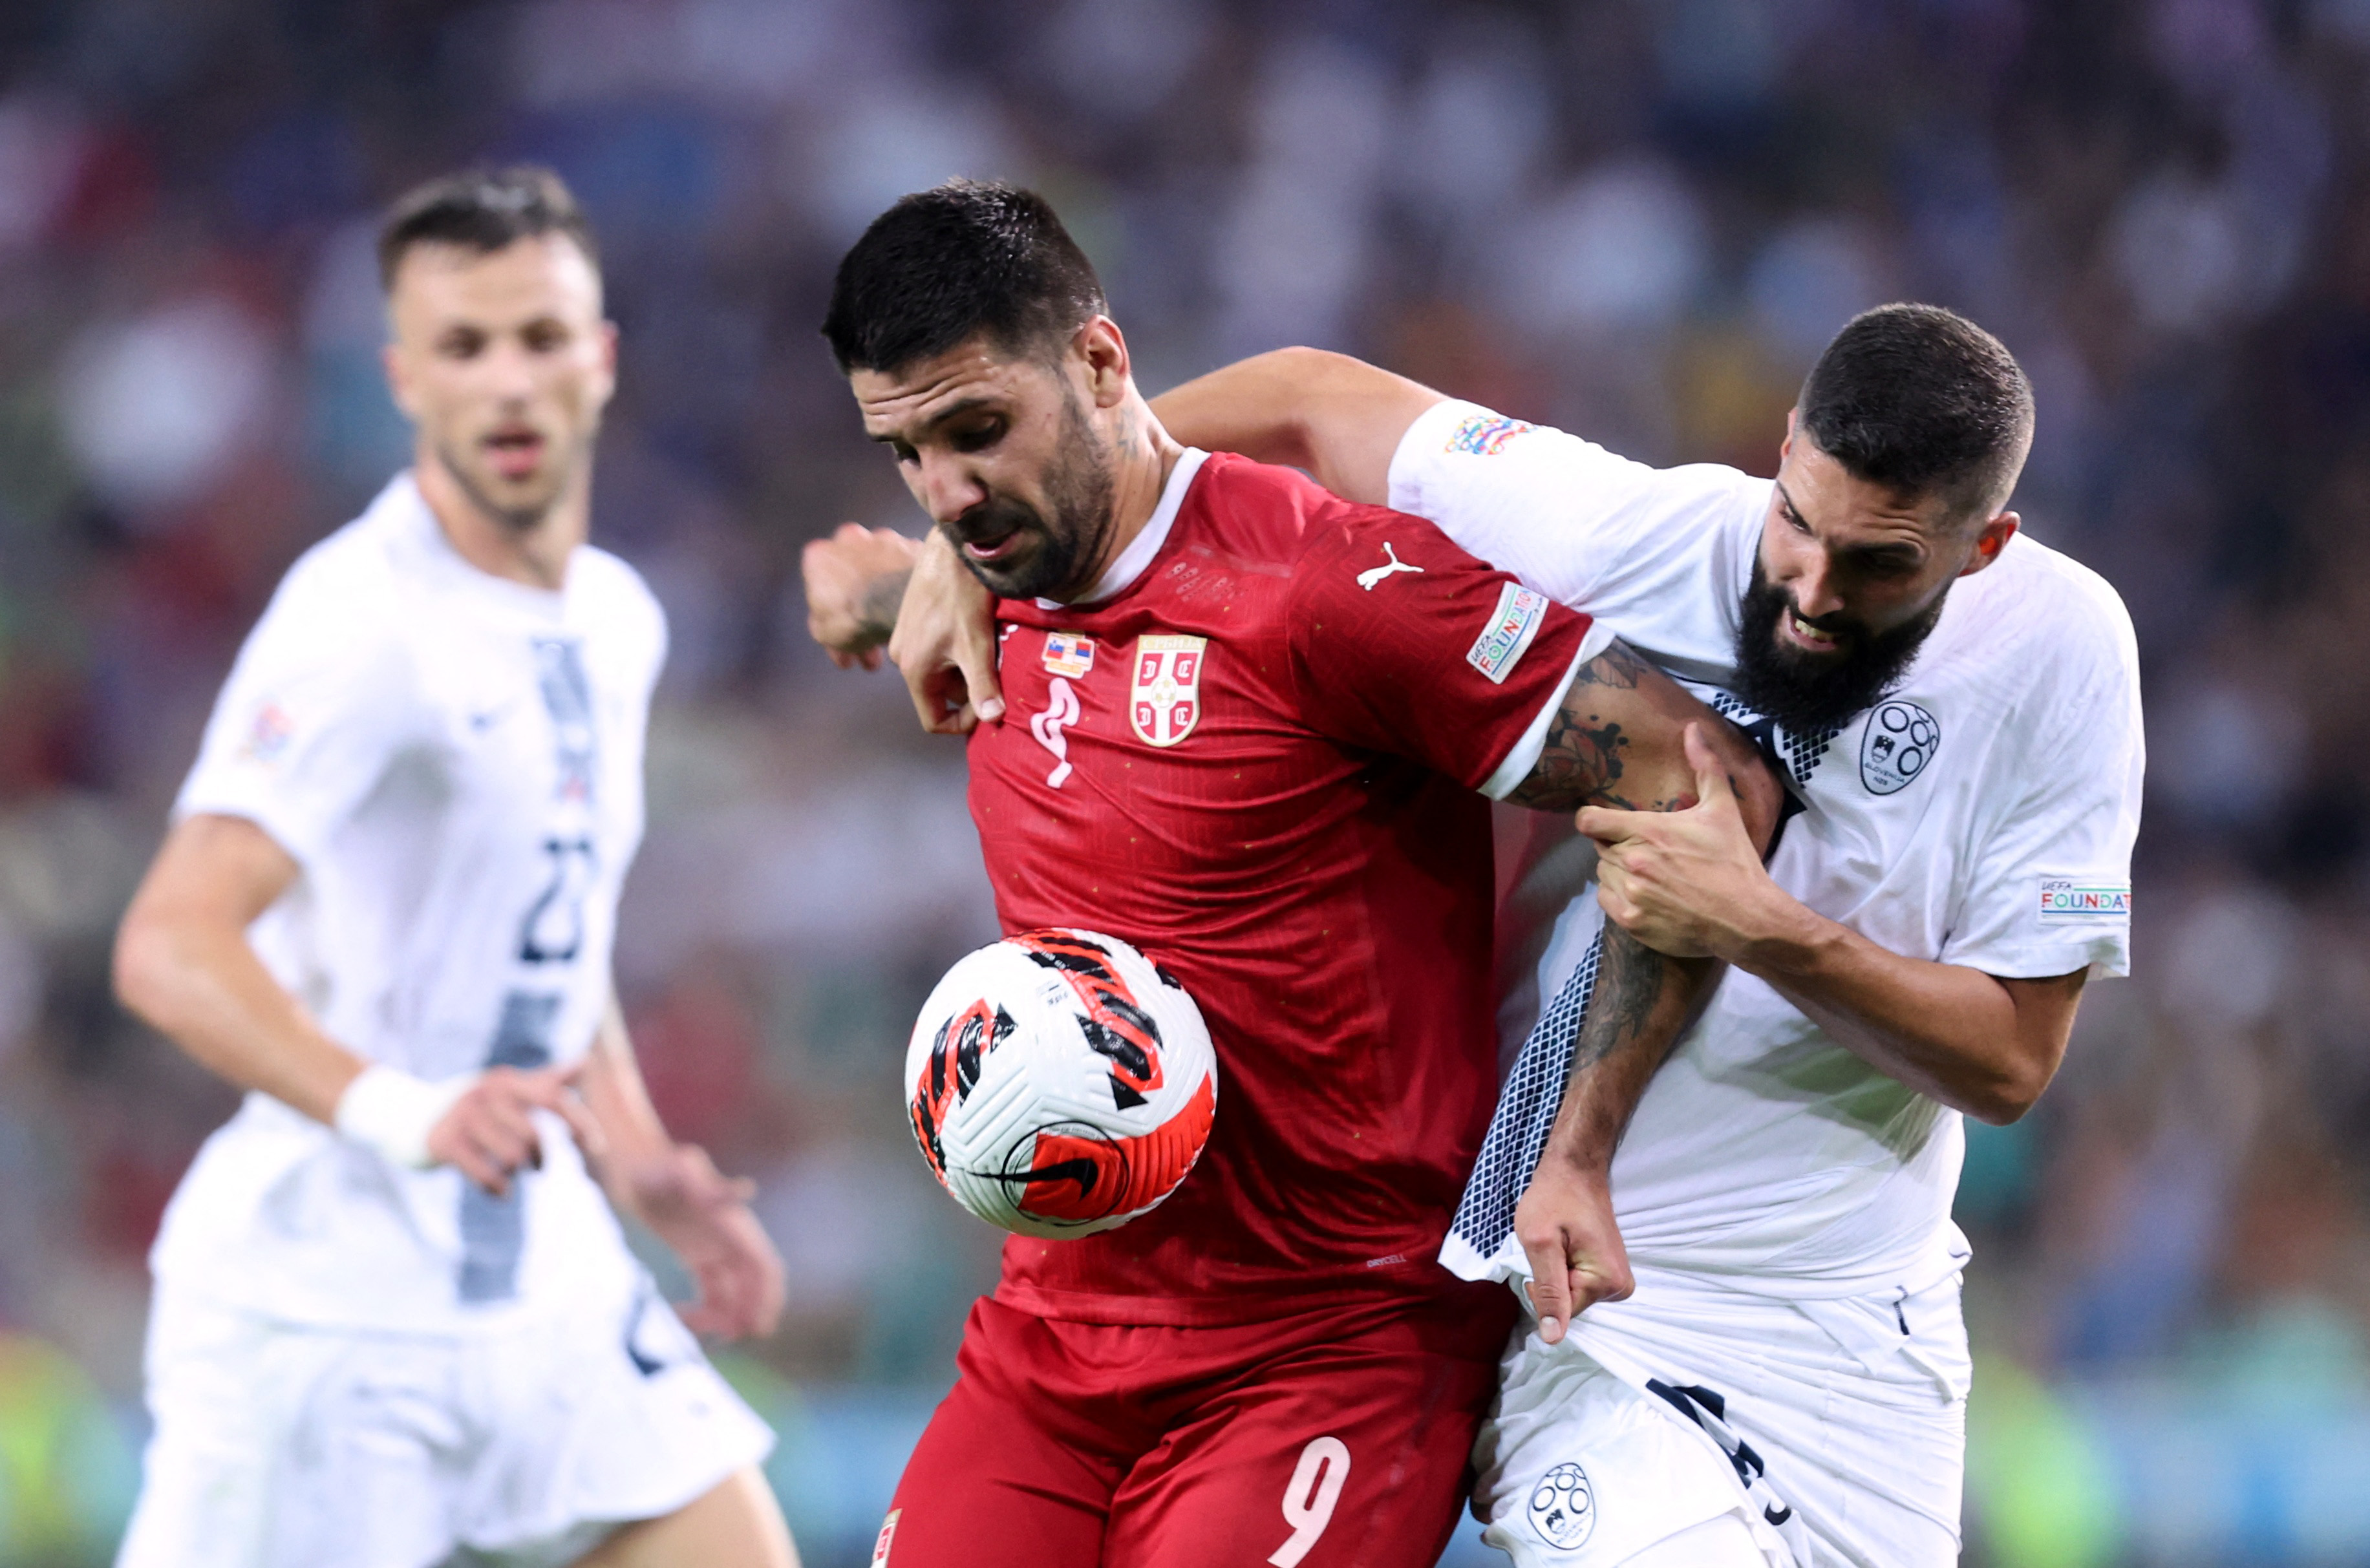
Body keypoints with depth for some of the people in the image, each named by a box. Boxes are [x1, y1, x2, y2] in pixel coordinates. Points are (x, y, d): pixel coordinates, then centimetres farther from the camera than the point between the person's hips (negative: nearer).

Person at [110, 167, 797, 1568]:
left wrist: (643, 1168, 15)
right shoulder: (360, 623, -16)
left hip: (549, 1285, 8)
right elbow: (171, 951, -27)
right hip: (321, 1299, -8)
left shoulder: (616, 623, 11)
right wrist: (401, 1113, -39)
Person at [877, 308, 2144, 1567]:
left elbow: (2011, 1061, -10)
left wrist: (1765, 932, -25)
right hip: (1582, 1280, -2)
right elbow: (1311, 400, 1)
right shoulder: (1628, 532, -13)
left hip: (1860, 1333, 3)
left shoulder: (2058, 647, -10)